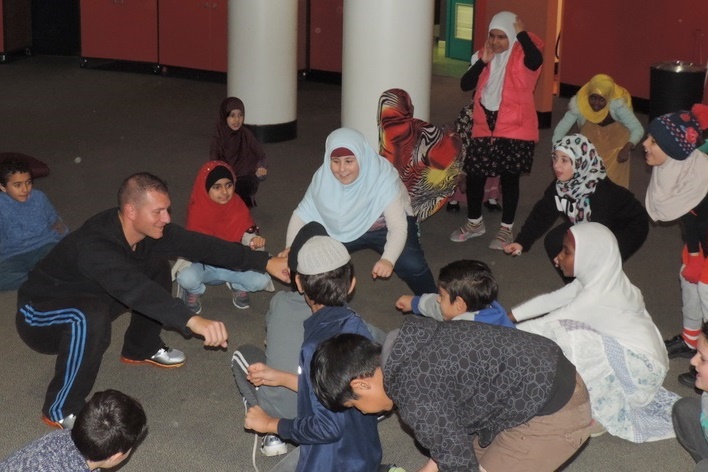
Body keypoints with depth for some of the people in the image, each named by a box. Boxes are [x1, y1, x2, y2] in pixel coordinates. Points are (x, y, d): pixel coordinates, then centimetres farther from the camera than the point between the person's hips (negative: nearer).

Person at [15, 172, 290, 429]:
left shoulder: (148, 229, -14)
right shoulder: (94, 246, -38)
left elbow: (198, 245, -12)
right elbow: (135, 289, -53)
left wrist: (264, 262, -16)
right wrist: (193, 320, -64)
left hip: (89, 296, 8)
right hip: (41, 314, -8)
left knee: (157, 266, 3)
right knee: (91, 317, -40)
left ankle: (140, 349, 23)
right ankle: (61, 410, -20)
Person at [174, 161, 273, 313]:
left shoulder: (238, 207, -11)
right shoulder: (197, 211, -17)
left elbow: (248, 235, -15)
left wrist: (255, 241, -38)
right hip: (204, 265, -2)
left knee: (261, 280, -26)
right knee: (186, 278, -36)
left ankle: (238, 287, 13)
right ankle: (194, 292, 6)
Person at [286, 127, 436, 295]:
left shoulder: (383, 177, -32)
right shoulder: (323, 177, -21)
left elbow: (398, 226, -37)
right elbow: (302, 214, -13)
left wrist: (388, 259, -57)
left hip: (384, 227, -3)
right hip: (346, 229, 4)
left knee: (412, 265, -28)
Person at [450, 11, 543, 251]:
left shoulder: (522, 56, -9)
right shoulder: (484, 54, 6)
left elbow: (536, 61, -34)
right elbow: (465, 84, -1)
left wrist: (522, 33, -25)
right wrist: (483, 62, -12)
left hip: (515, 128, -5)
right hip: (485, 126, 5)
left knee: (509, 178, 4)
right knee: (474, 174, 8)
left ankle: (506, 229, 18)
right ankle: (474, 223, 28)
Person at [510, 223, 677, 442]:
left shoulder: (597, 296, -27)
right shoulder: (600, 278, -3)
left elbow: (546, 325, -19)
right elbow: (551, 300, 5)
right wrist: (509, 316, 1)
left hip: (640, 366, -9)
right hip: (630, 353, 9)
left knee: (566, 337, -19)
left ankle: (598, 414, -3)